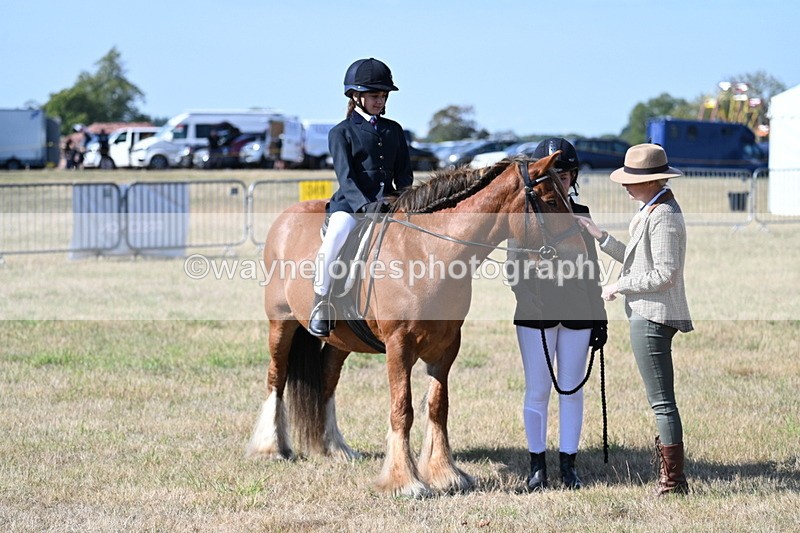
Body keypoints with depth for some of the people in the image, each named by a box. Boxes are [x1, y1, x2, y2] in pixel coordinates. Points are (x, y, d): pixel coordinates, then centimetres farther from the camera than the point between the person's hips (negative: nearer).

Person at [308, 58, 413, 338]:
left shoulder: (394, 130, 19)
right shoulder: (341, 132, 4)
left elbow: (404, 172, 17)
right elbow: (345, 176, -8)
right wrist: (364, 204, -24)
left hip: (388, 201, 5)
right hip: (351, 202, -5)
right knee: (333, 241, -33)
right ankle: (321, 306, -19)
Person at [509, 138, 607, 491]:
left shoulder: (581, 217, 8)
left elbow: (592, 273, 12)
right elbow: (514, 267, -3)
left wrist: (599, 319, 9)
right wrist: (528, 298, -21)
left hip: (576, 314, 2)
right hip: (536, 315, -2)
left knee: (572, 389, 6)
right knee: (537, 391, 3)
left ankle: (568, 463, 14)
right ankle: (537, 465, 12)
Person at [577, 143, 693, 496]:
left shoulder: (663, 216, -18)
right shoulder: (651, 211, 15)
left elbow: (664, 274, -22)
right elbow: (637, 261, 21)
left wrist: (620, 286, -13)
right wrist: (599, 237, 15)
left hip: (652, 317, -11)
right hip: (646, 314, 11)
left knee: (661, 402, -7)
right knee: (662, 402, 14)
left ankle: (673, 481, -3)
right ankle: (670, 476, 19)